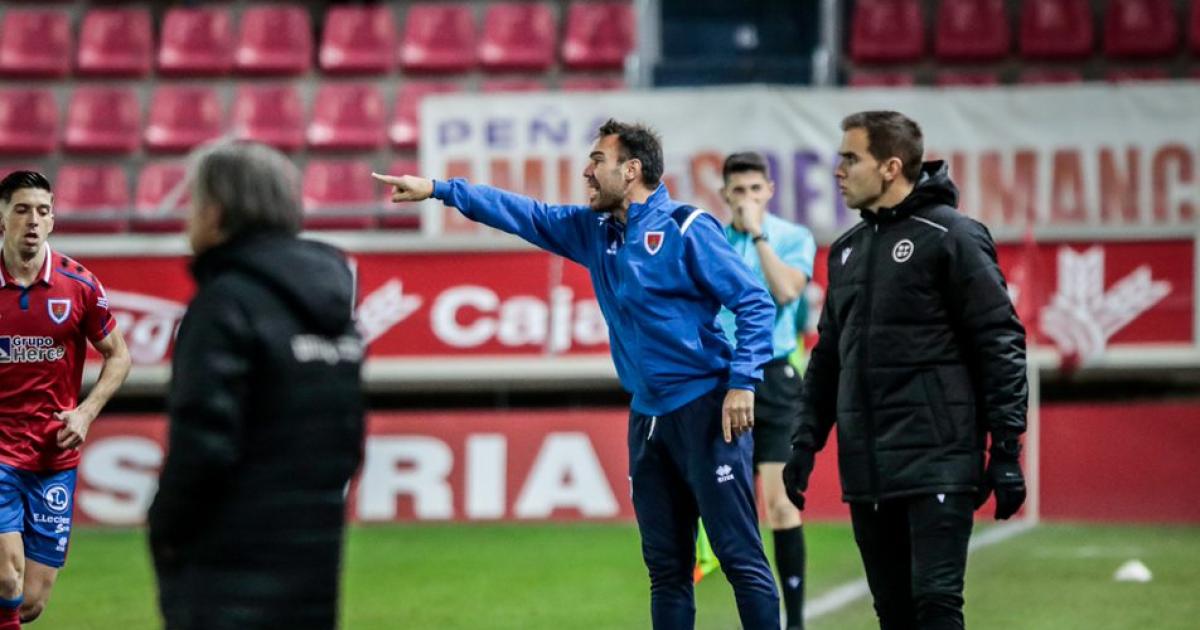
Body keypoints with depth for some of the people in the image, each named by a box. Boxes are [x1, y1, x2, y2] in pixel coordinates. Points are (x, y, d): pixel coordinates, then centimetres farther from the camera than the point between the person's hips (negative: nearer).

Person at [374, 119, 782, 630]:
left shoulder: (686, 229, -9)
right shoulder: (594, 231, 13)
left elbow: (754, 302, -11)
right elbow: (524, 214, 19)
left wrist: (742, 383, -18)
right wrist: (438, 190, 15)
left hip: (704, 410, -8)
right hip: (648, 415, 8)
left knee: (741, 557, -10)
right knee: (666, 567, 10)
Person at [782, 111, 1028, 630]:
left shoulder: (950, 236, -5)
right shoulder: (847, 250, 17)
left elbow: (999, 343, -8)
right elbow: (828, 356, 23)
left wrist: (1006, 450, -12)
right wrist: (805, 442, 15)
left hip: (937, 465, -7)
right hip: (866, 471, 7)